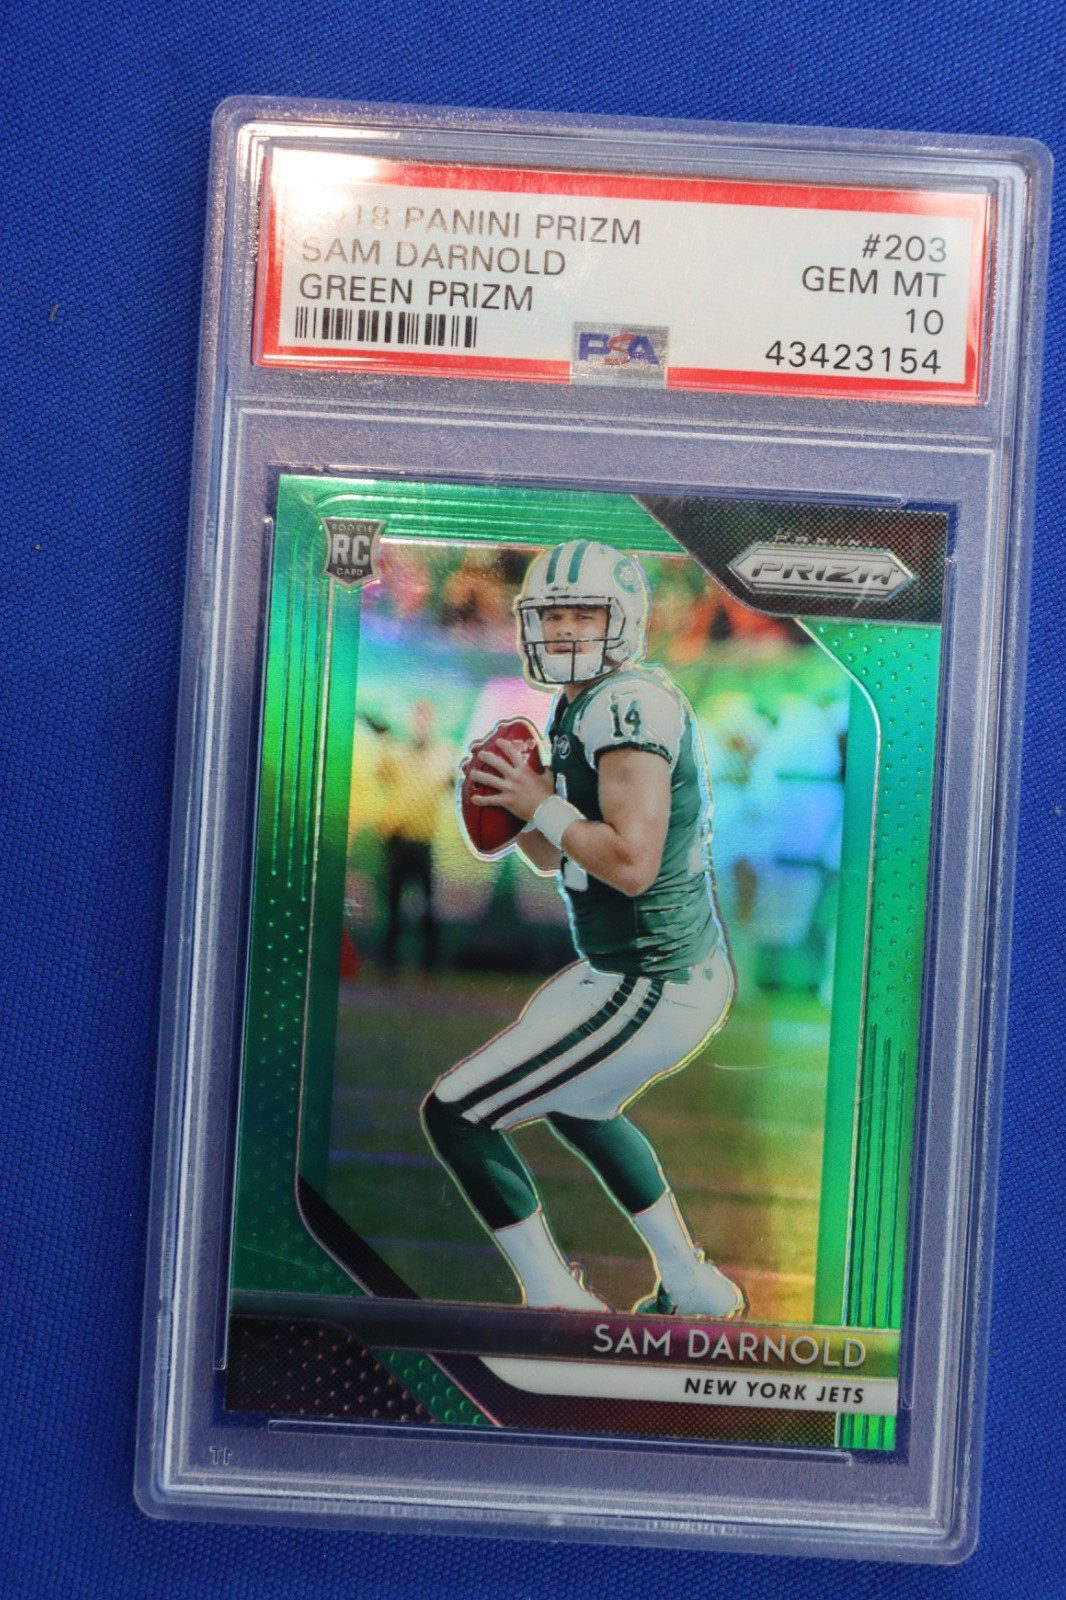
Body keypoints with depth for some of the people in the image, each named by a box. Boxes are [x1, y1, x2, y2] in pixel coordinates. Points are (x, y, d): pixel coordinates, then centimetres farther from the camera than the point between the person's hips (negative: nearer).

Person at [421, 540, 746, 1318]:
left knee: (454, 1114, -2)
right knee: (575, 1103, 34)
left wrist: (543, 803, -18)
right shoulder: (582, 708, 10)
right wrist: (512, 800, -2)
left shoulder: (631, 704, -21)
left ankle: (559, 1304, 12)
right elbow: (549, 858, 16)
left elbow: (632, 864, -30)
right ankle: (695, 1291, 41)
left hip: (649, 990, -10)